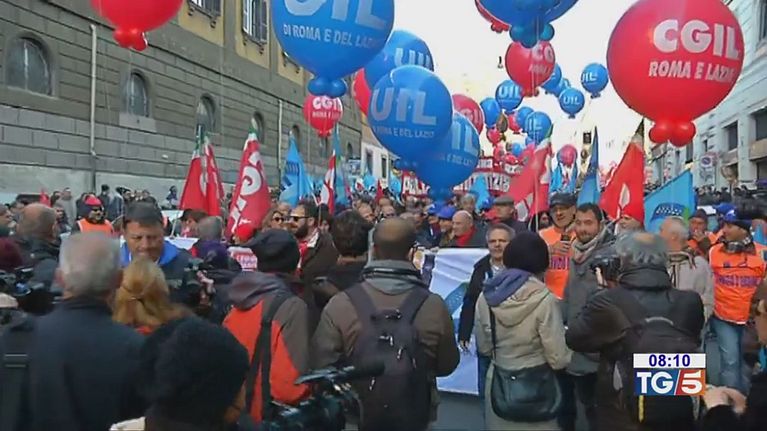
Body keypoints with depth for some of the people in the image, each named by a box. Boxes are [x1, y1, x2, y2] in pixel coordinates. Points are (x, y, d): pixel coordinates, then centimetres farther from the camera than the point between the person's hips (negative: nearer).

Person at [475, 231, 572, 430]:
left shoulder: (486, 296, -5)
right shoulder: (544, 299, -19)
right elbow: (559, 359, -17)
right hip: (535, 387, -4)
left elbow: (484, 348, 7)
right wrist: (567, 335, 2)